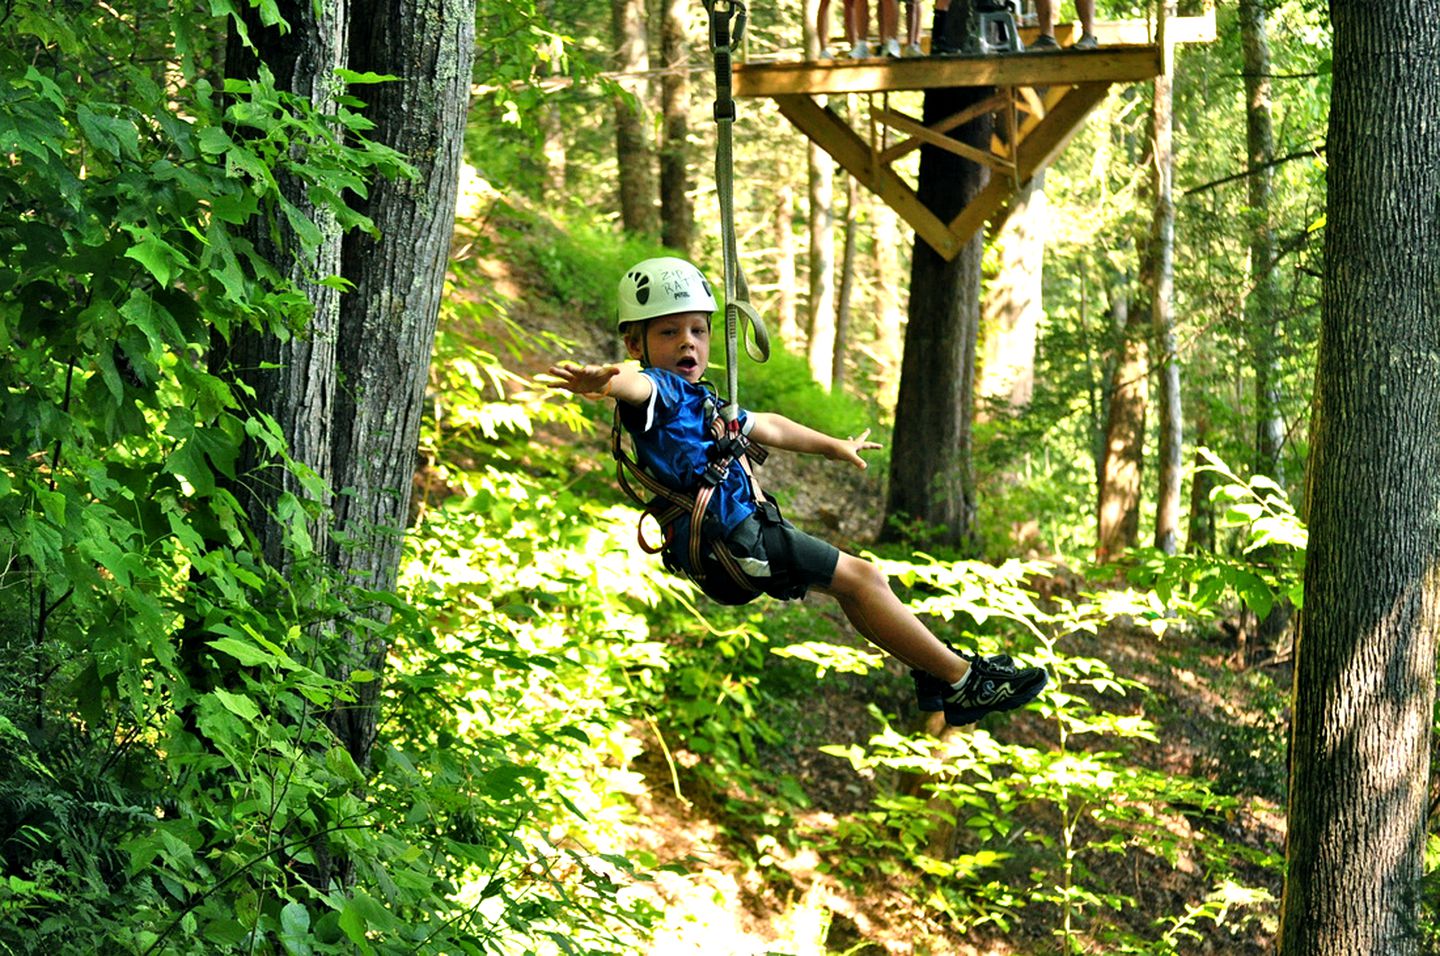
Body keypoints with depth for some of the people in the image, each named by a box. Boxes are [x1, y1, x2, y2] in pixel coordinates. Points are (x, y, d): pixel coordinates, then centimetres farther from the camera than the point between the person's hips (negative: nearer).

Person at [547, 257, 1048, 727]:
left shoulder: (698, 399, 22)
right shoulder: (659, 390, -10)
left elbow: (764, 426, 39)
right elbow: (637, 386, -36)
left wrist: (833, 446, 53)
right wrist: (604, 380, -62)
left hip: (744, 532, 11)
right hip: (729, 537, -11)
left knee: (857, 579, 21)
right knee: (860, 578, -5)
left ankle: (933, 673, 29)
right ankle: (962, 678, 3)